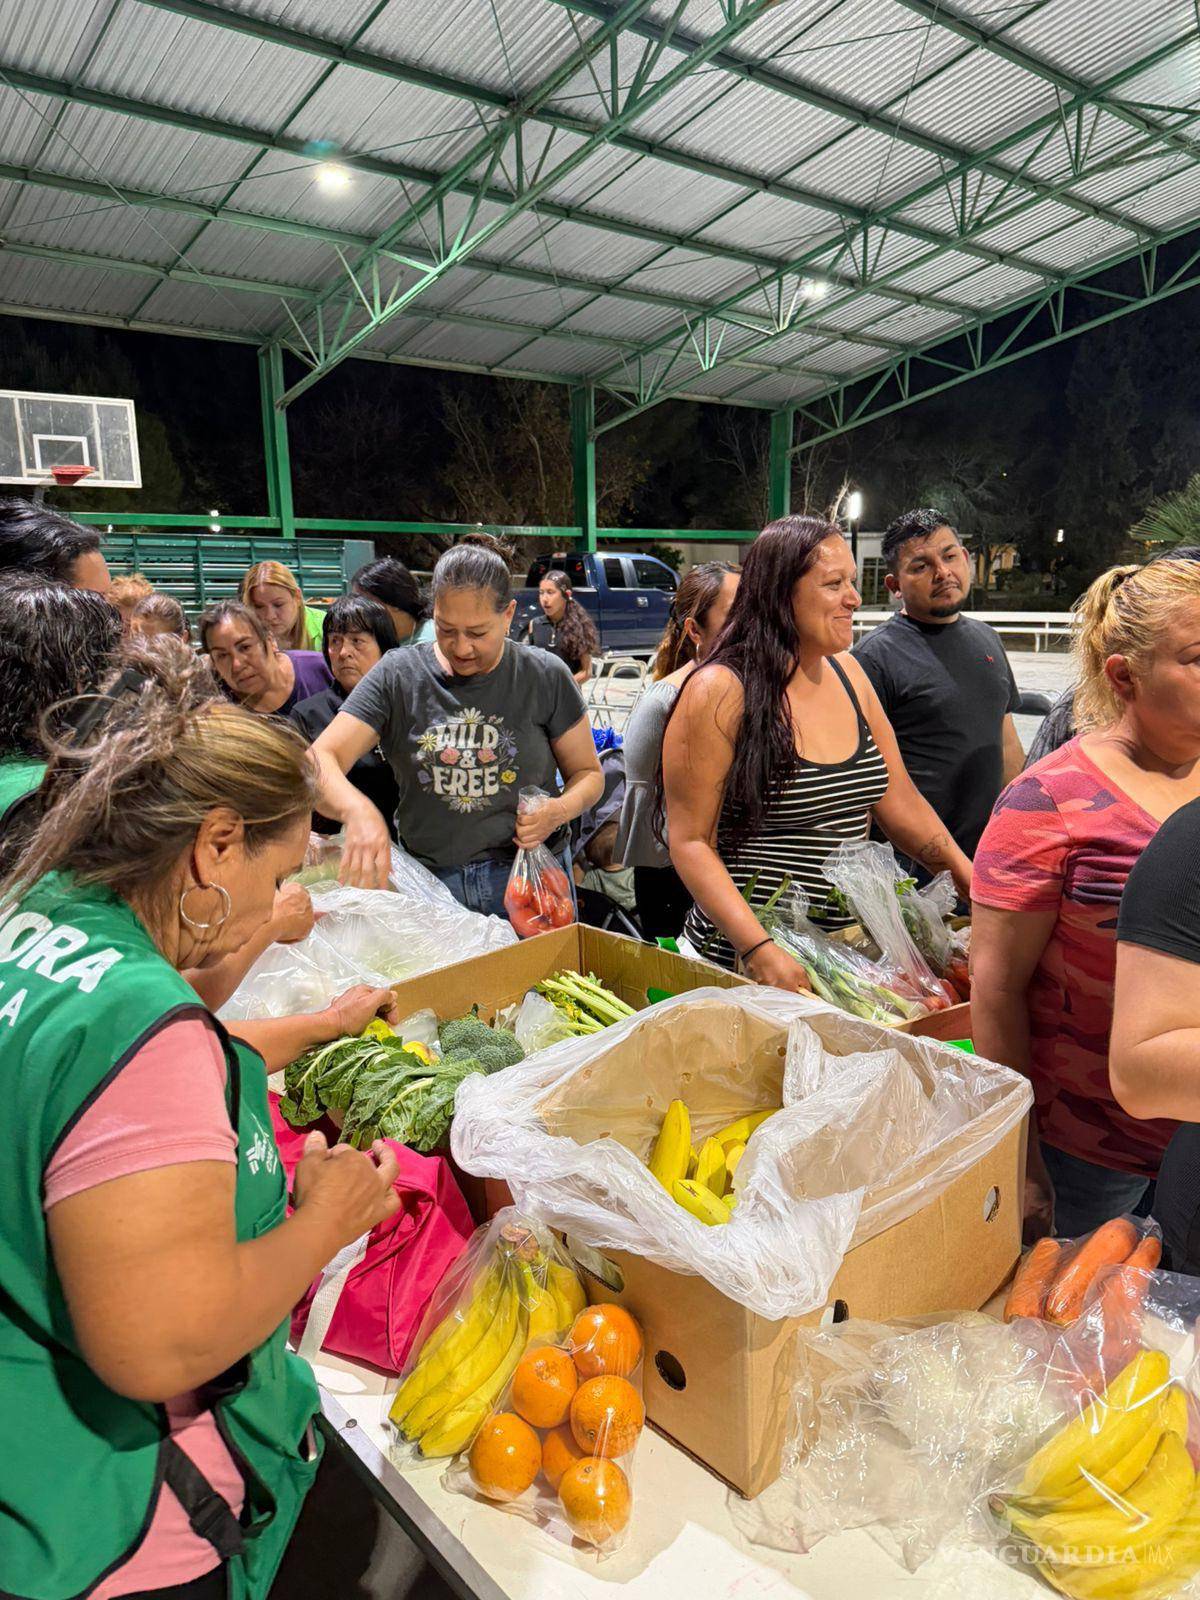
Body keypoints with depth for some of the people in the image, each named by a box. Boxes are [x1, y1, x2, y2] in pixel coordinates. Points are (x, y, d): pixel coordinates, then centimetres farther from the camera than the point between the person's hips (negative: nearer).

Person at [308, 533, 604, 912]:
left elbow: (588, 773, 6)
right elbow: (320, 761, -14)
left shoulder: (545, 677, -4)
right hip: (426, 884, 1)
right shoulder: (397, 676, -5)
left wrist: (558, 811, -17)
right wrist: (357, 809, -36)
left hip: (528, 880, 0)